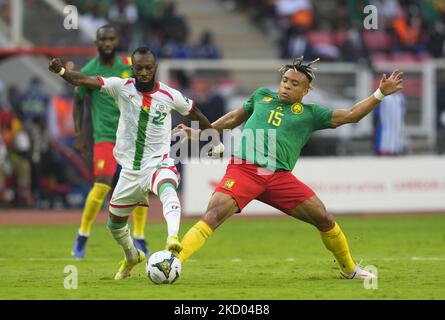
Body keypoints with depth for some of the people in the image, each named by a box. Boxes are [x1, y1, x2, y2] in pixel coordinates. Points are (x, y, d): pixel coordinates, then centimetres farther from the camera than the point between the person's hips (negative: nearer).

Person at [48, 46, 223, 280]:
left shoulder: (170, 95, -5)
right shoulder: (122, 87, -5)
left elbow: (194, 114, 14)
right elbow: (83, 80, -15)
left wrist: (215, 139, 20)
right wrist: (61, 71, -34)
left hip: (158, 163, -3)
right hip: (130, 170, 3)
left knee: (167, 188, -40)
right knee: (115, 223, 17)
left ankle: (173, 238, -62)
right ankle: (131, 256, 48)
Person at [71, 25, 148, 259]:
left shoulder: (129, 65, 0)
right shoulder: (88, 72, -5)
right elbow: (78, 102, 8)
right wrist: (79, 135, 4)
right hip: (105, 135, -3)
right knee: (102, 186, -15)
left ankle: (139, 238, 13)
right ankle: (82, 235, 3)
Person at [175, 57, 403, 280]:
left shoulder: (310, 114, 15)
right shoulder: (262, 96, 19)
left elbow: (350, 115, 12)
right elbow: (235, 118, 33)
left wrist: (380, 93, 4)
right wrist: (200, 133, 34)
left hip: (279, 176, 1)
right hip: (243, 169, -1)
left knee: (324, 219, -2)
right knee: (213, 216, -24)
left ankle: (349, 269, 20)